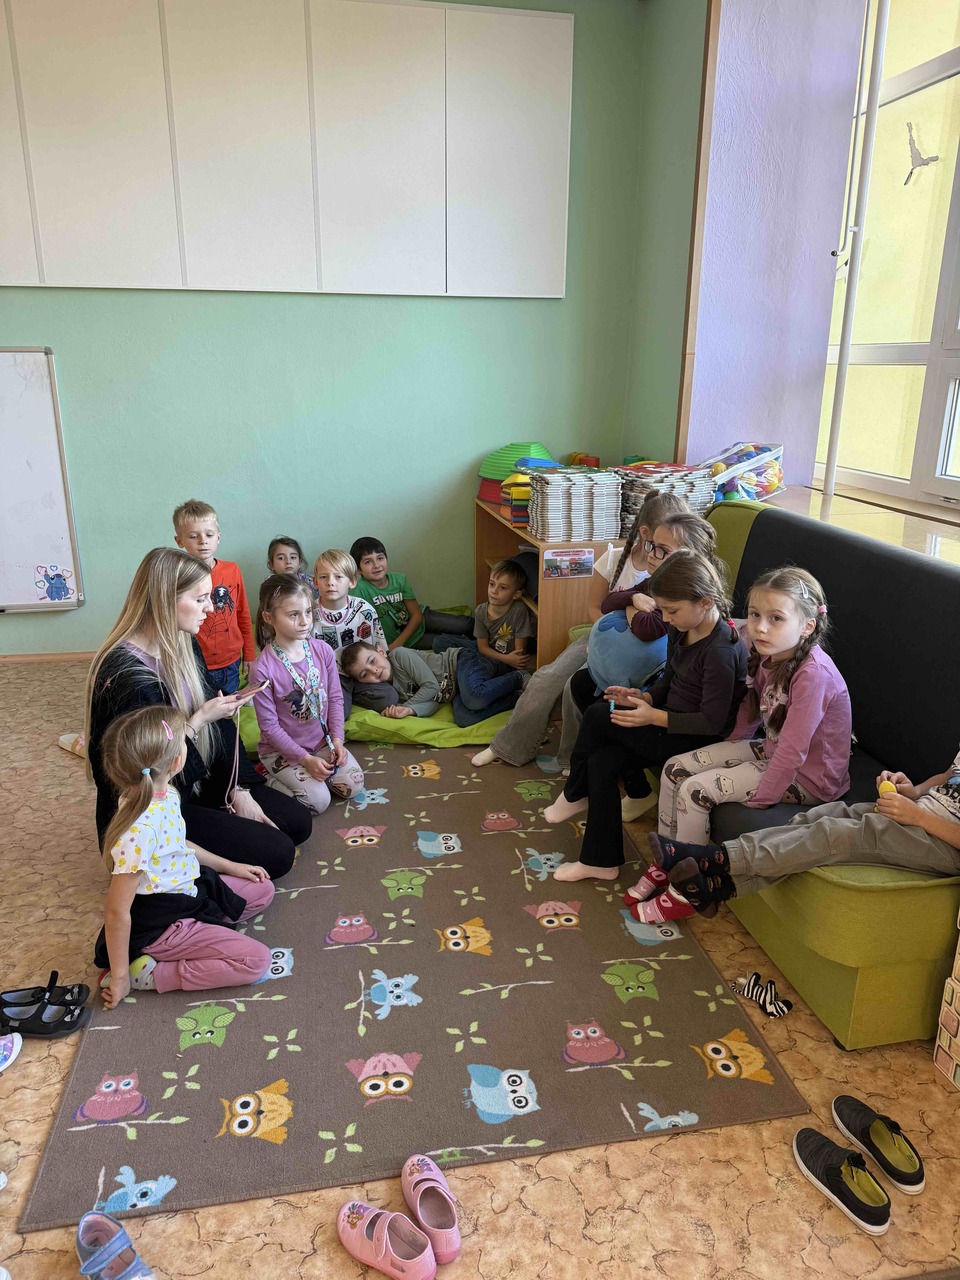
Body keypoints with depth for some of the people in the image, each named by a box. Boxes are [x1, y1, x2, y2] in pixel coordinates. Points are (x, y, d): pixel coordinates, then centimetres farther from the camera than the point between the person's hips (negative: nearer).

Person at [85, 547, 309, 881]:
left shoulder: (184, 645, -2)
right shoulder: (126, 677, -30)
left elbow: (219, 725, 3)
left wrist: (237, 790, -4)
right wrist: (199, 721, -25)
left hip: (198, 784, 8)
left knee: (297, 822, 5)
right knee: (276, 853, -11)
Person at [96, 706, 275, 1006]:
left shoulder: (165, 793, -7)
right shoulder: (140, 827, -34)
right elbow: (117, 911, -27)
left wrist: (229, 866, 19)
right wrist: (120, 978, -18)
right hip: (161, 922, -9)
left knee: (263, 891, 17)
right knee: (256, 960, -14)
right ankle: (147, 973, -8)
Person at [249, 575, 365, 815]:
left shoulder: (323, 651, -9)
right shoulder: (262, 669, -23)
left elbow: (335, 698, 1)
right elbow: (269, 725, -17)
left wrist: (336, 738, -10)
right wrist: (305, 758, -18)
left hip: (322, 741, 5)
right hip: (281, 749, -5)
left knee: (353, 785, -6)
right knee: (318, 800, -17)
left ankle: (297, 775, 15)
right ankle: (269, 781, 8)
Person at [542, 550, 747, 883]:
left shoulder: (721, 652, -25)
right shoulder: (680, 631, 3)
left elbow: (712, 722, -23)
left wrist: (653, 716, -25)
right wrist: (644, 697, -4)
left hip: (695, 741, -9)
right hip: (671, 723, 9)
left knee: (597, 716, -13)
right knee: (602, 761, -7)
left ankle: (575, 794, 12)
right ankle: (600, 860, 5)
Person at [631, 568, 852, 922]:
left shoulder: (813, 673, -30)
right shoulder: (769, 657, -4)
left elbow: (792, 752, -28)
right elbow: (752, 707, 14)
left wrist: (756, 803, -20)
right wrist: (727, 752, 15)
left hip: (808, 777, -9)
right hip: (770, 751, 9)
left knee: (696, 790, -18)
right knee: (675, 768, 1)